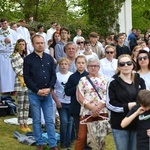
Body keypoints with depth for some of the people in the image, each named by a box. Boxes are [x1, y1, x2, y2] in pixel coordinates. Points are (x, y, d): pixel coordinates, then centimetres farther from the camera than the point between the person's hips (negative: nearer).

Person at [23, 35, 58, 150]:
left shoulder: (49, 58, 9)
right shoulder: (28, 59, -2)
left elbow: (54, 75, 7)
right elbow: (27, 77, -7)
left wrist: (49, 88, -8)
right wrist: (37, 90, -13)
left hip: (47, 93, 3)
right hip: (34, 94, -2)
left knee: (50, 120, 5)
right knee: (36, 120, 5)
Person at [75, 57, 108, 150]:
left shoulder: (104, 80, 10)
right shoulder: (83, 80, 7)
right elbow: (80, 97, -1)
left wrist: (98, 107, -13)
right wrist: (92, 107, -13)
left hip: (102, 112, 2)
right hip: (87, 111, -1)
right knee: (82, 136, -4)